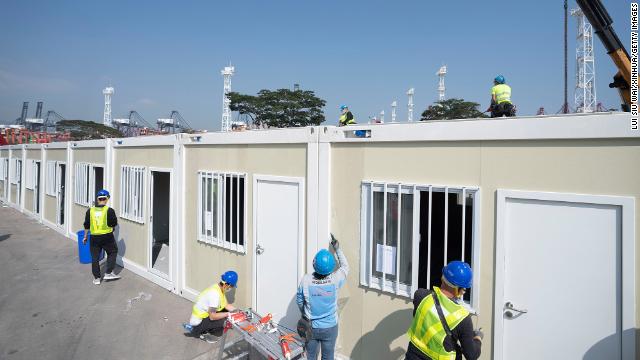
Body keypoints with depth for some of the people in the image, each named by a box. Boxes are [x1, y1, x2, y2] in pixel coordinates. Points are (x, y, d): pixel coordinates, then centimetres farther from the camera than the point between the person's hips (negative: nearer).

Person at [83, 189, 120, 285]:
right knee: (112, 252, 17)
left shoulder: (90, 210, 2)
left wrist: (85, 236, 18)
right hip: (107, 237, -3)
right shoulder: (109, 210, -9)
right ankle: (109, 273, 13)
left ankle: (96, 278, 18)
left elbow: (86, 225, 8)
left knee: (95, 257, 12)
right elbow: (114, 224, -4)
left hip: (94, 237, 3)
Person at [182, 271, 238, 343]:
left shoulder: (219, 288, -2)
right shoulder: (215, 294, -30)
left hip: (205, 315, 9)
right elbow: (212, 316, -29)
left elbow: (226, 305, 5)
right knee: (223, 320, -24)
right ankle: (201, 333, -3)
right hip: (197, 323, -9)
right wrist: (228, 314, -21)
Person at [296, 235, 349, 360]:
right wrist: (337, 249, 8)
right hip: (330, 327, 0)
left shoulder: (305, 280, -21)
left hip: (311, 327, 1)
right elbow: (345, 267, 0)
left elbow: (299, 301, -4)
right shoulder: (335, 280, -22)